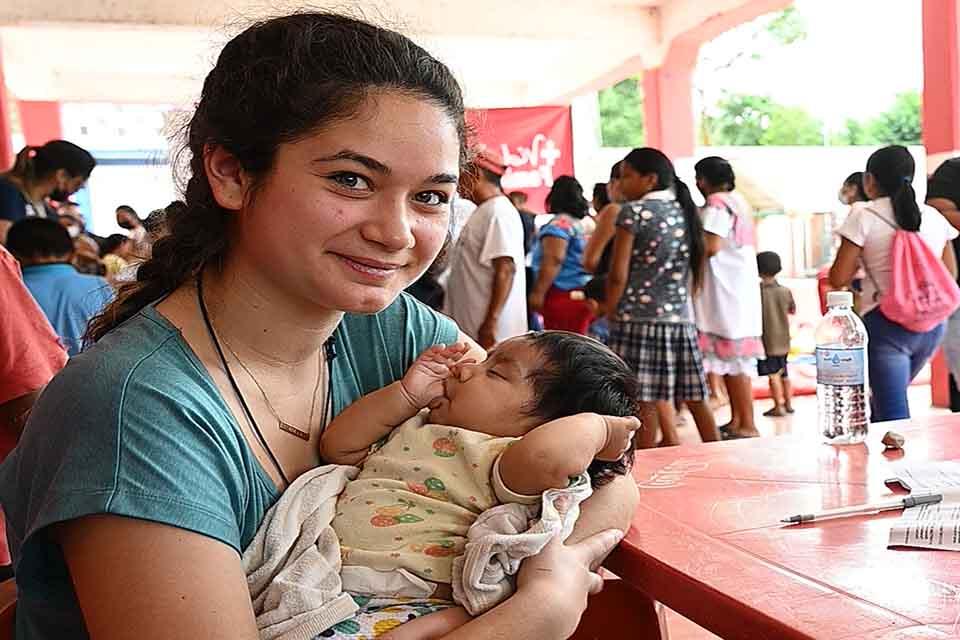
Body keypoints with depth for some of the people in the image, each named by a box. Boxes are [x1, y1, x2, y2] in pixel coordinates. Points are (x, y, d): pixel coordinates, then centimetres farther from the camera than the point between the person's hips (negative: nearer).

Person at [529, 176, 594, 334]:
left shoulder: (559, 223, -8)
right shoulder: (580, 224, 19)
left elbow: (553, 260, -19)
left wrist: (538, 292, -20)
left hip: (563, 296, -9)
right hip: (581, 295, 9)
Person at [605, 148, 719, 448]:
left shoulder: (634, 211, -4)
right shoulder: (686, 211, 15)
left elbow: (618, 275, -8)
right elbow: (696, 277, 17)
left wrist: (611, 314, 3)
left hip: (638, 319, -6)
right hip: (680, 319, 6)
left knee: (644, 401, -4)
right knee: (695, 397, 12)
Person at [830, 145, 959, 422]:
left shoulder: (863, 215, -8)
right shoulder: (935, 217, 8)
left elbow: (839, 279, -9)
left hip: (886, 324, -6)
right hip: (932, 326, 6)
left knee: (894, 416, -4)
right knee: (886, 398, 25)